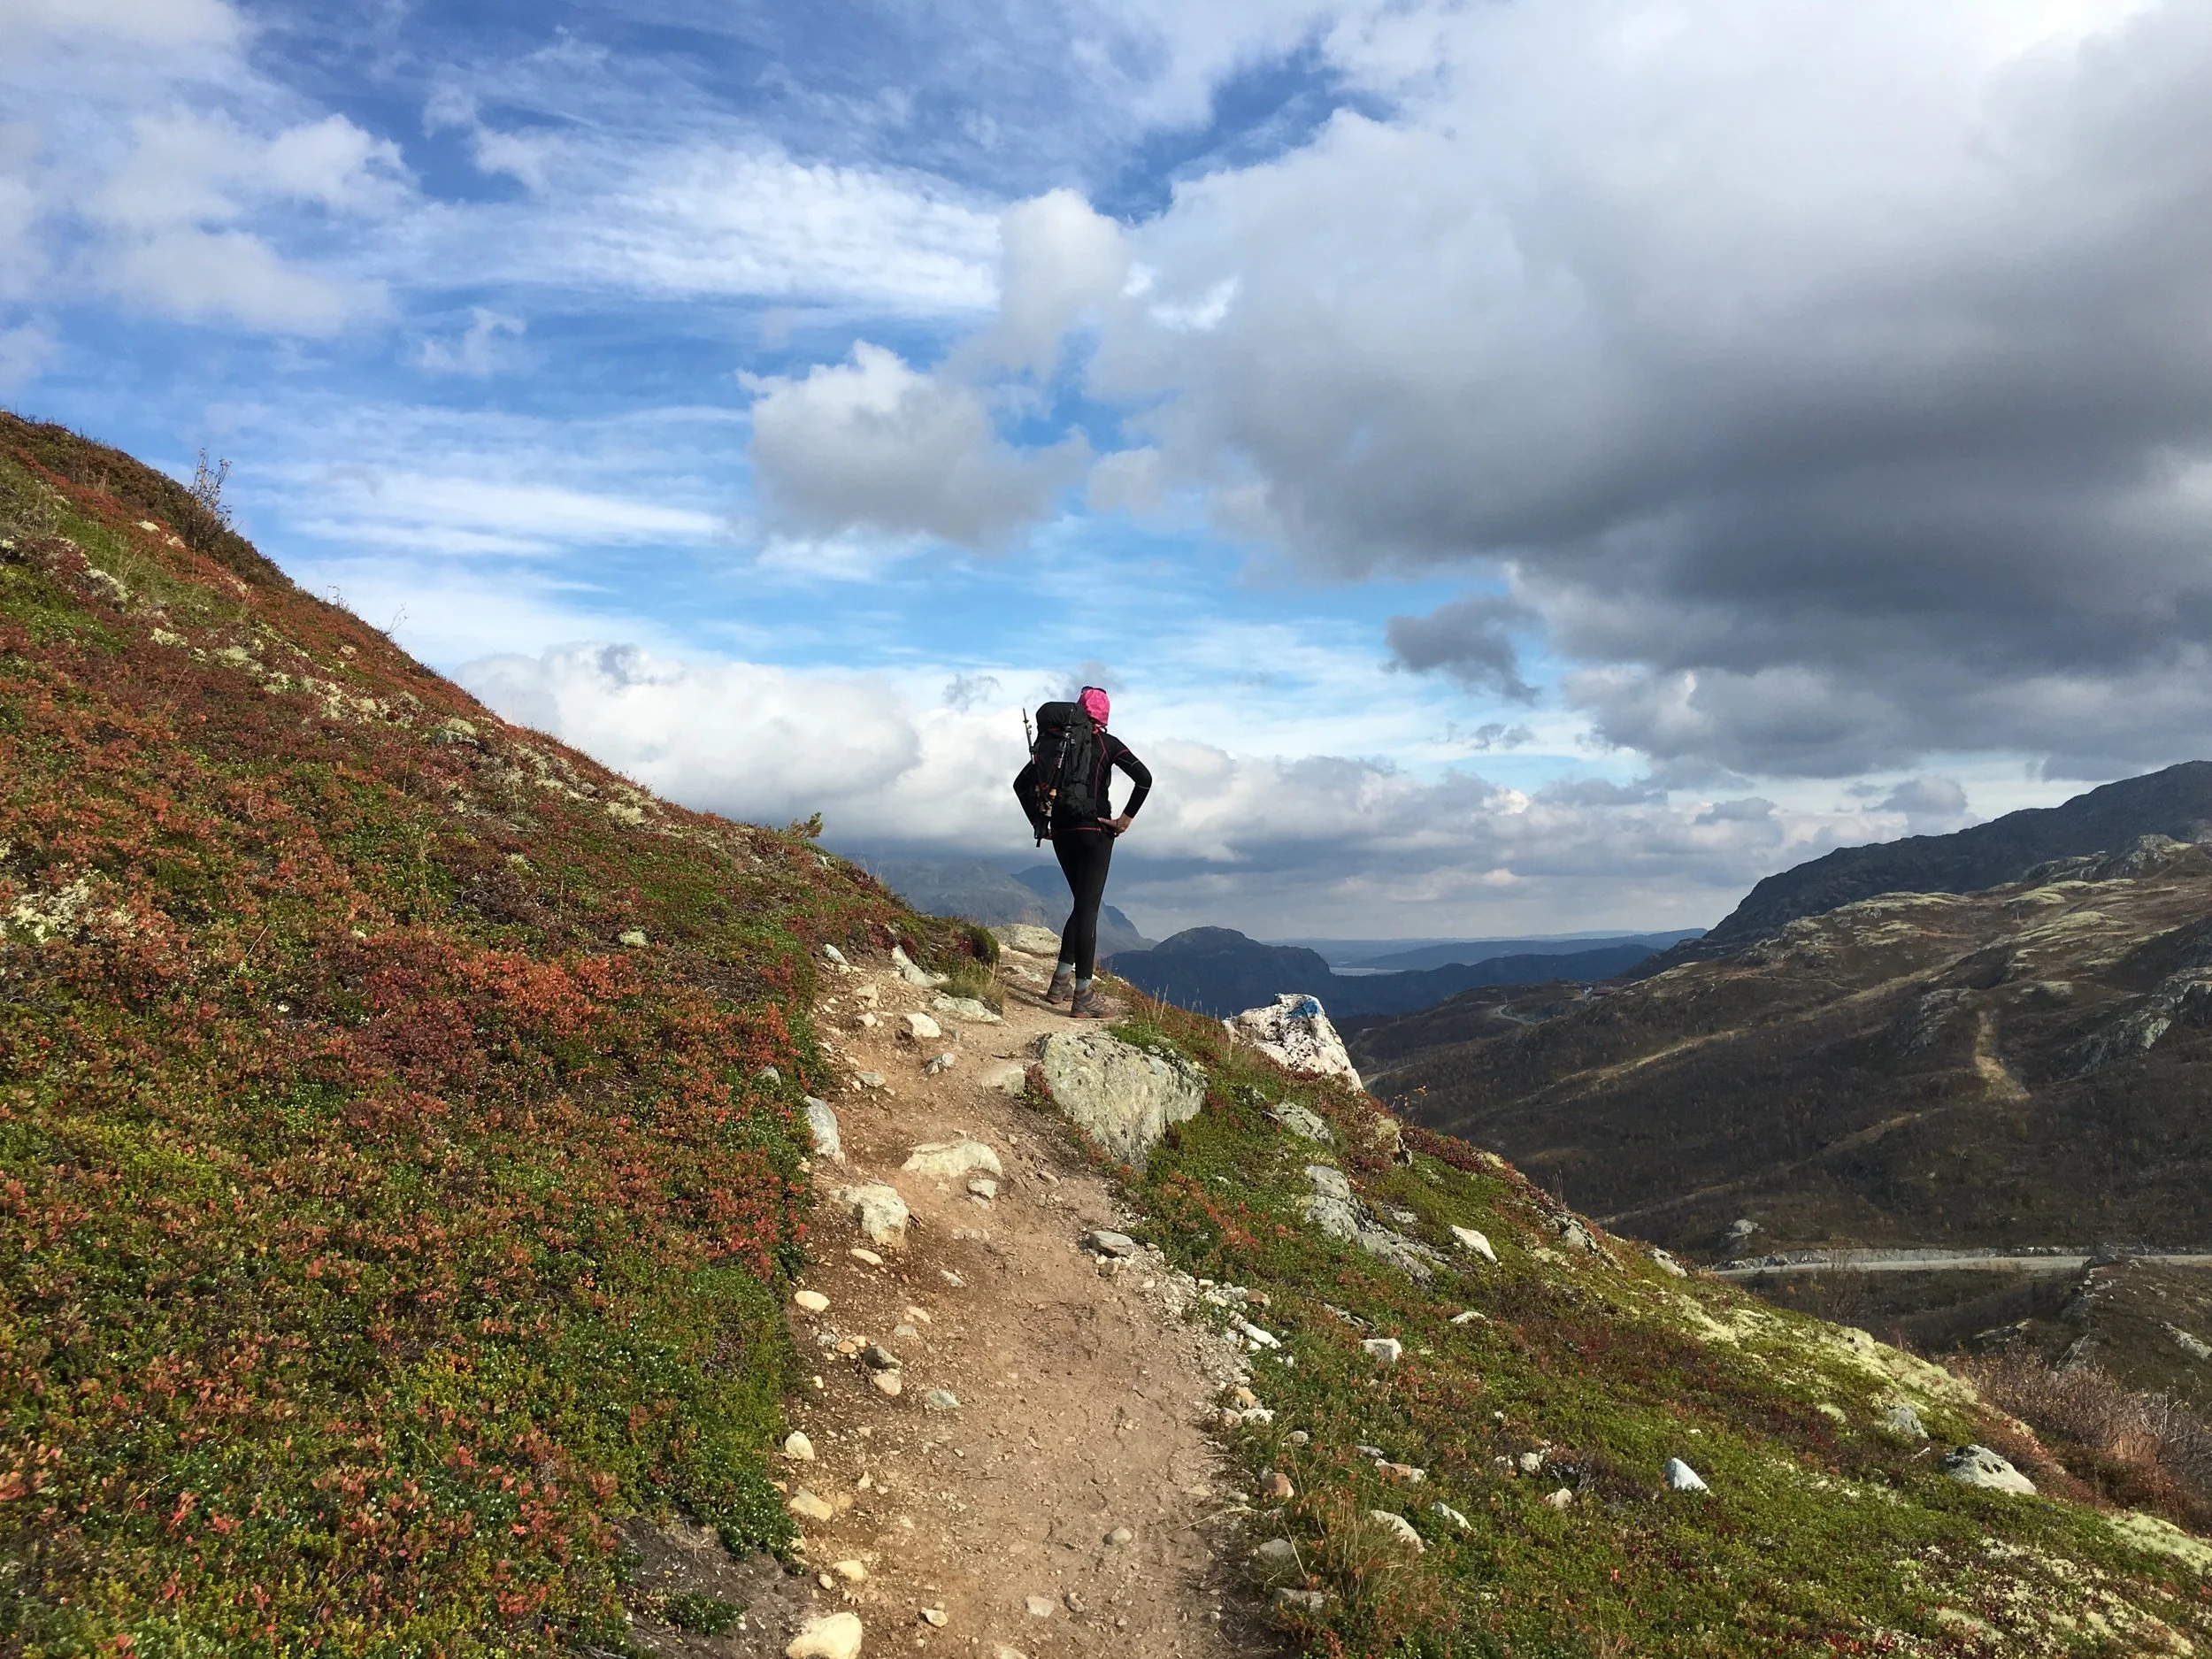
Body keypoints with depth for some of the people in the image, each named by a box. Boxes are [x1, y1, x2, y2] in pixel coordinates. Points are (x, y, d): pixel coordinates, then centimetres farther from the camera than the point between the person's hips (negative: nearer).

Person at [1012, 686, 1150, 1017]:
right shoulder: (1106, 744, -3)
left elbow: (1022, 783, 8)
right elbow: (1144, 778, -15)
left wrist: (1039, 822, 9)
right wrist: (1127, 817, -9)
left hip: (1062, 833, 5)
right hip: (1095, 832, -4)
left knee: (1082, 904, 20)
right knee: (1088, 909, -3)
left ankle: (1060, 981, 18)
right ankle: (1083, 996, -5)